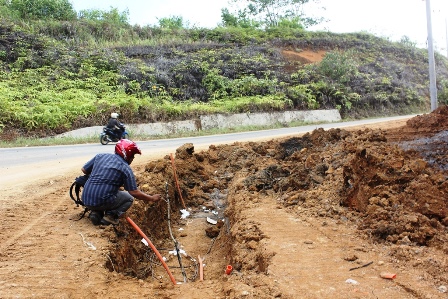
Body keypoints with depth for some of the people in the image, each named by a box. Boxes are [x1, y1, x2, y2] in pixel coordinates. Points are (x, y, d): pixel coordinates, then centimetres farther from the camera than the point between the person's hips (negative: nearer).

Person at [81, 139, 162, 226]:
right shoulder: (126, 168, -5)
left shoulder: (100, 156, 8)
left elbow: (84, 170, 14)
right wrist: (152, 198, 8)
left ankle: (96, 213, 10)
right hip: (102, 201, -5)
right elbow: (134, 192, -5)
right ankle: (110, 215, -3)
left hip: (86, 200, 5)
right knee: (129, 198, 18)